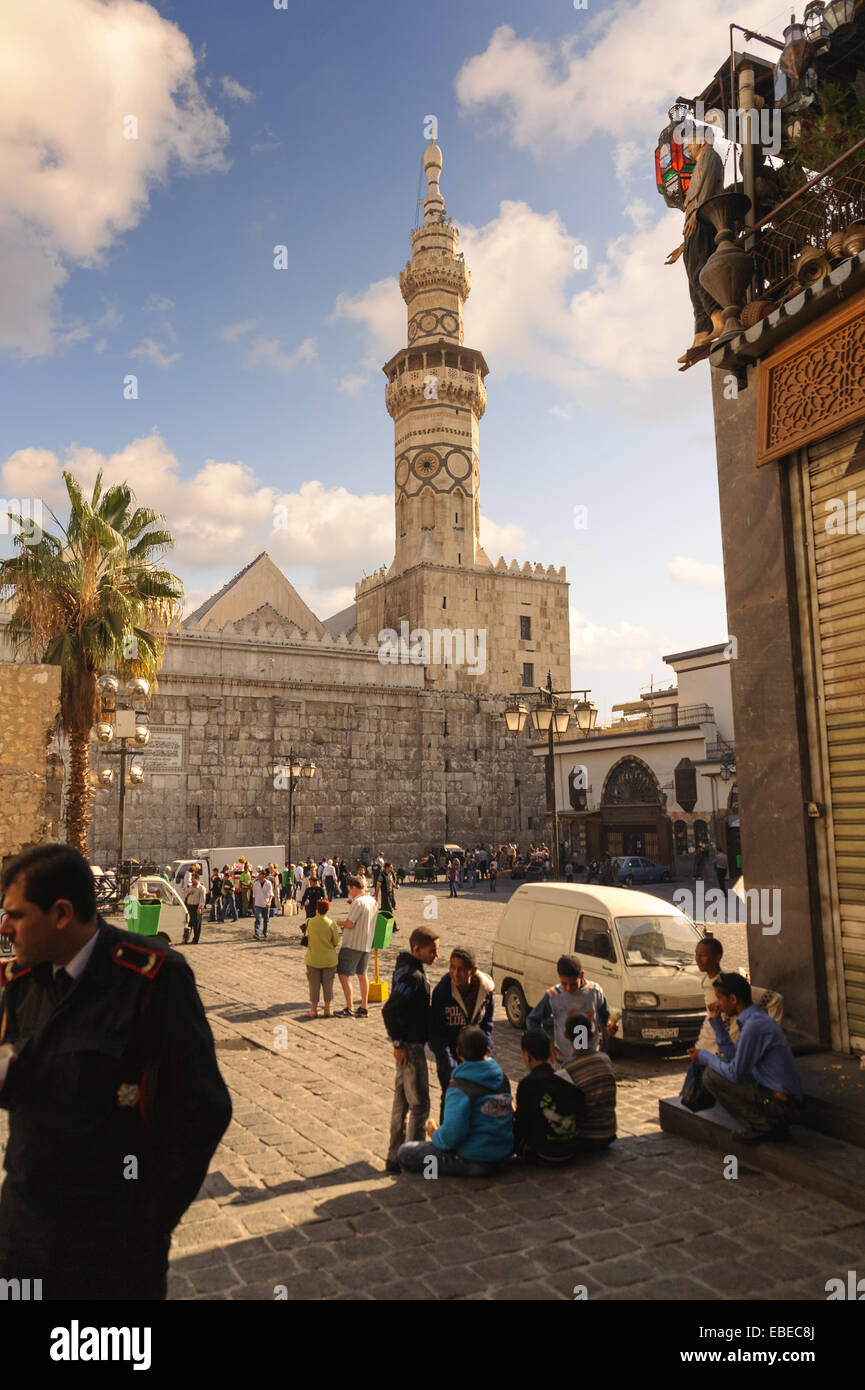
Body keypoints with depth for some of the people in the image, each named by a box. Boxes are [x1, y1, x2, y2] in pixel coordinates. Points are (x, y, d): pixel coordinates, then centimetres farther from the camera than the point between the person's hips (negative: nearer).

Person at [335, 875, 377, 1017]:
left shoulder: (358, 902, -19)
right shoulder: (372, 901, 9)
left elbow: (349, 924, -21)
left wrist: (340, 922, -2)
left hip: (352, 944, -9)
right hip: (366, 944, 9)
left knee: (344, 974, -3)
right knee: (362, 975, 15)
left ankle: (349, 1009, -5)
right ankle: (364, 1009, 18)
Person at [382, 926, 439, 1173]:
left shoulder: (407, 969, 8)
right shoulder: (412, 976, -22)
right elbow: (389, 1011, -26)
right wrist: (399, 1044, -19)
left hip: (406, 1043, 10)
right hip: (410, 1046, -10)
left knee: (402, 1102, 17)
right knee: (419, 1105, 0)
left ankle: (395, 1158, 26)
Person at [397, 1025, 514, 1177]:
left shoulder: (459, 1089, -20)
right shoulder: (502, 1078, 1)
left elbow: (452, 1134, -27)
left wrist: (435, 1135, -3)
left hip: (473, 1162, -7)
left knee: (405, 1154, -2)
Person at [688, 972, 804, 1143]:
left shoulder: (754, 1026, -21)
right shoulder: (757, 1017, 10)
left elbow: (735, 1073, -17)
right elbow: (732, 1055, 19)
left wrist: (704, 1056, -3)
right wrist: (716, 1021, 13)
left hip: (780, 1105, -10)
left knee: (710, 1076, -12)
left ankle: (759, 1125, -3)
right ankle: (775, 1127, 15)